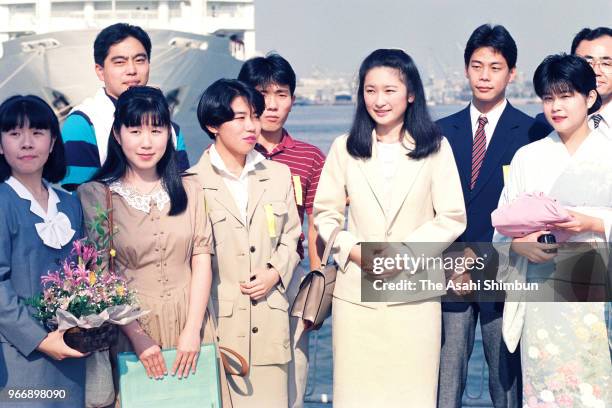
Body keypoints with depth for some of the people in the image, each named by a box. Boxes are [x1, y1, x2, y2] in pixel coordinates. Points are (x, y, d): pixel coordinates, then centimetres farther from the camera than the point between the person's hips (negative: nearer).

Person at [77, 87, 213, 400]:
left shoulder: (188, 190, 5)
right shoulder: (94, 195, -5)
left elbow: (202, 260, 1)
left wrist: (193, 329, -9)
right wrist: (137, 336, -15)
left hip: (188, 325, 3)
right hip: (130, 326, -2)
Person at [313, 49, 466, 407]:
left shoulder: (435, 147, 2)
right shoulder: (345, 148, 6)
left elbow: (453, 217, -1)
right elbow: (325, 213, 8)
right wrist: (354, 250, -10)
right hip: (357, 293, 1)